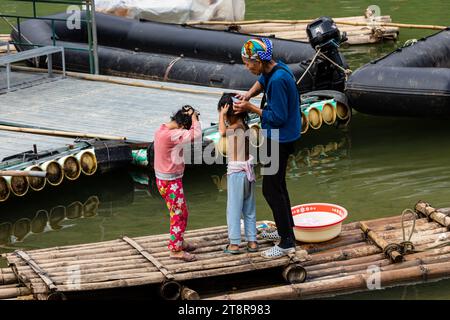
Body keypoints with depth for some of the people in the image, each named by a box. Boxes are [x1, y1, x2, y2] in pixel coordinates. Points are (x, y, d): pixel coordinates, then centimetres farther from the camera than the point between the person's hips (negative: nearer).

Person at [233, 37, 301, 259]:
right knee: (277, 184, 22)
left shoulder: (278, 80, -28)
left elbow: (278, 118, -26)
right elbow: (261, 81, 24)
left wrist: (251, 108, -18)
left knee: (271, 189, -4)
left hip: (279, 140, -10)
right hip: (279, 137, 10)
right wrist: (248, 94, 4)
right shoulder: (274, 69, 1)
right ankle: (286, 230, 37)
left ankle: (287, 242, 2)